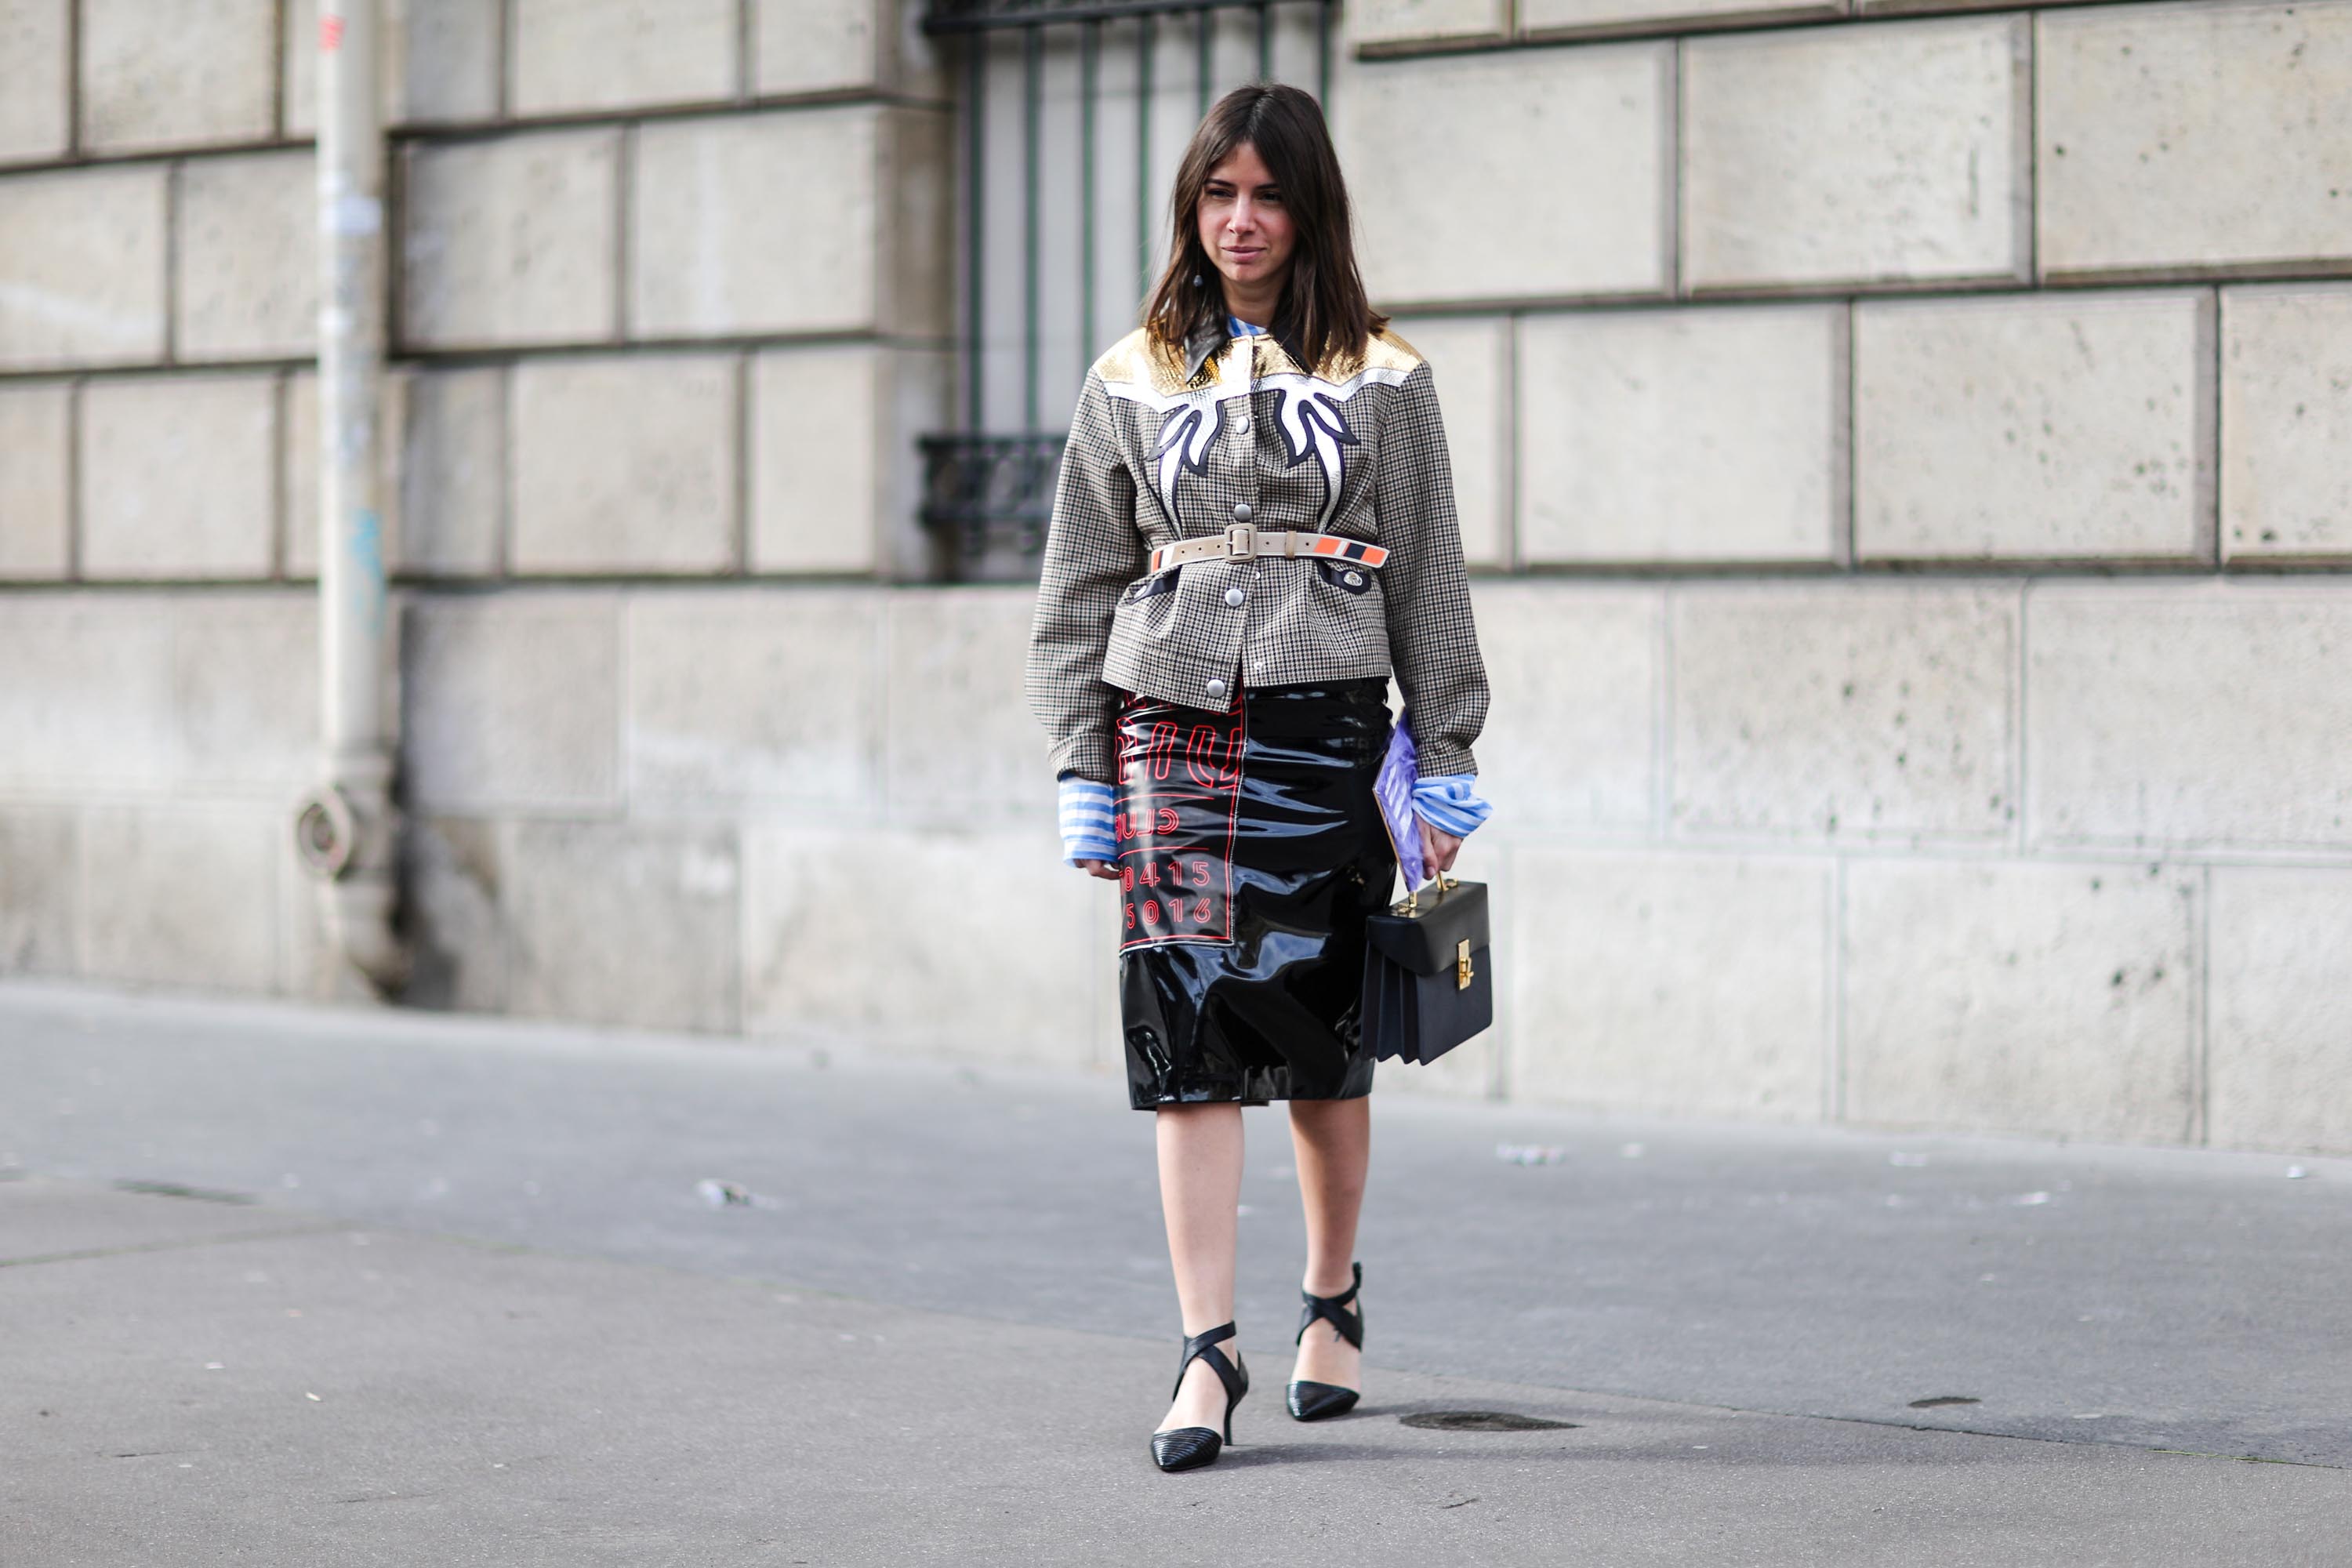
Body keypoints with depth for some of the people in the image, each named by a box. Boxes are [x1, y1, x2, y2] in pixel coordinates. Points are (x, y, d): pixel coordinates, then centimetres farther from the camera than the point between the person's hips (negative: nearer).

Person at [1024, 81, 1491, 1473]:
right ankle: (1209, 1351, -7)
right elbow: (1081, 590, 13)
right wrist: (1086, 771, 7)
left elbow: (1431, 587, 7)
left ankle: (1334, 1297, 26)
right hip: (1171, 725, 1)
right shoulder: (1134, 381, 11)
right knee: (1189, 1037, -7)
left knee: (1322, 1037, 5)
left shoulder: (1381, 379, 7)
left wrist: (1445, 771, 3)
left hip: (1324, 728, -1)